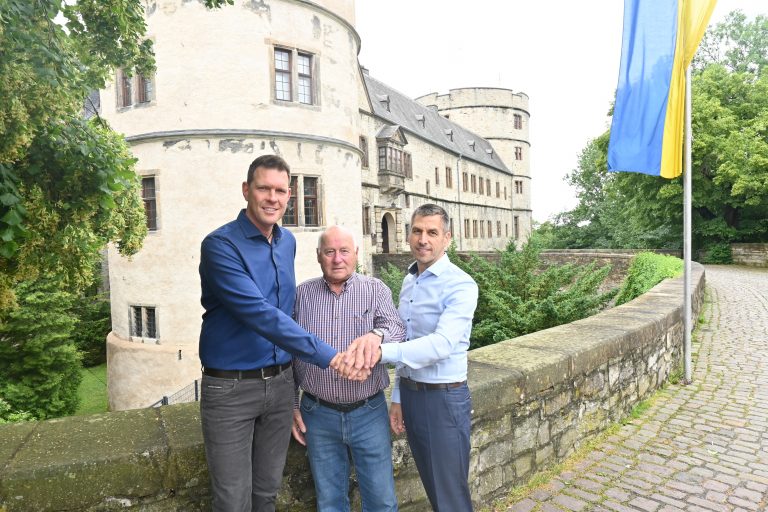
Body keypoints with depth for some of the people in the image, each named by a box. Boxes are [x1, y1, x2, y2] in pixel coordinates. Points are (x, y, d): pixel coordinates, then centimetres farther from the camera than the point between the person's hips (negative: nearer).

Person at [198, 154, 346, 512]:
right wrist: (327, 356, -28)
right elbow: (260, 314, -27)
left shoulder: (288, 242, 5)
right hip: (230, 388, -5)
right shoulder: (221, 245, -17)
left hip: (280, 383, 6)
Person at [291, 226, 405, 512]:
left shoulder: (375, 290, -2)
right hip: (318, 415, 1)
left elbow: (396, 328, -19)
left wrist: (376, 335, -42)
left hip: (369, 412, -1)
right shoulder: (301, 294, 1)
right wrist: (292, 405, 4)